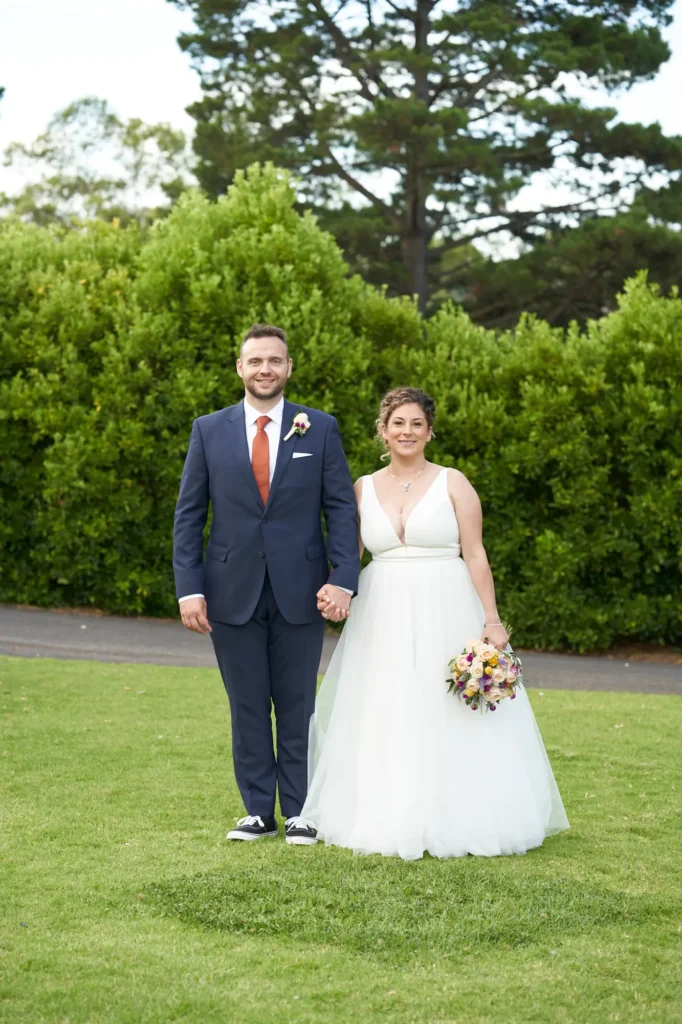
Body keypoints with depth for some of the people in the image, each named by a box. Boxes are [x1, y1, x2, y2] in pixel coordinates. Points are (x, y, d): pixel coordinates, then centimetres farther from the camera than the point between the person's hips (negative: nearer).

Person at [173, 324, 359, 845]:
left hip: (300, 592, -1)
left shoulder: (321, 429, 2)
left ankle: (300, 811, 17)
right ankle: (258, 810, 19)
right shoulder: (209, 430, 4)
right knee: (247, 705, 8)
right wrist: (190, 588, -5)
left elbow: (341, 508, 0)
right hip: (233, 592, 1)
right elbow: (189, 514, 4)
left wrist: (343, 580, -12)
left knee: (297, 705, 7)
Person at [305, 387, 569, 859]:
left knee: (450, 719, -2)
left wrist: (492, 620, -11)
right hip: (384, 618, 3)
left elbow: (475, 555, -4)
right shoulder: (364, 488, 8)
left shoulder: (453, 483, -1)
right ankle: (387, 818, 15)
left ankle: (455, 820, 6)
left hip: (445, 615, -3)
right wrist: (333, 590, -11)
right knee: (384, 721, 5)